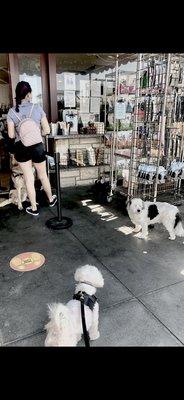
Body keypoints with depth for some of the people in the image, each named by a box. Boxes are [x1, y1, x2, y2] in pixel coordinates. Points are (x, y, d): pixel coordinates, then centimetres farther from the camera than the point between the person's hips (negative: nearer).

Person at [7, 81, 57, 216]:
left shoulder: (12, 111, -7)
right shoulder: (38, 108, -9)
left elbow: (11, 135, -5)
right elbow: (47, 131, -7)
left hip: (21, 148, 1)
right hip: (37, 146, -1)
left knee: (29, 179, 11)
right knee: (43, 176, 19)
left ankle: (34, 208, 22)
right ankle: (51, 199, 39)